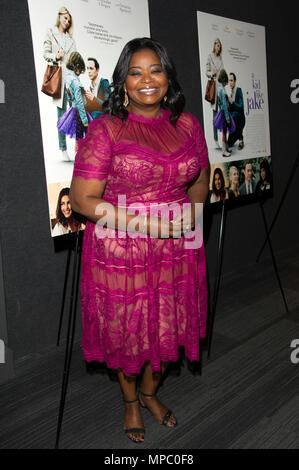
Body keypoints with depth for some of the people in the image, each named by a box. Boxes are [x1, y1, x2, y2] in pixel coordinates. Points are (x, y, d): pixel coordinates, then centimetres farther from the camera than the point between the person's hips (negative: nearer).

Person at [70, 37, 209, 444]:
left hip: (176, 255, 4)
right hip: (120, 255, -3)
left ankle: (150, 392, 48)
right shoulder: (106, 129, -11)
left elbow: (200, 183, 13)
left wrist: (187, 221, -5)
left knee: (168, 330, 18)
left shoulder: (186, 124, 3)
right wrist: (149, 222, -21)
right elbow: (83, 199, -15)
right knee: (126, 333, 15)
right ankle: (130, 400, 45)